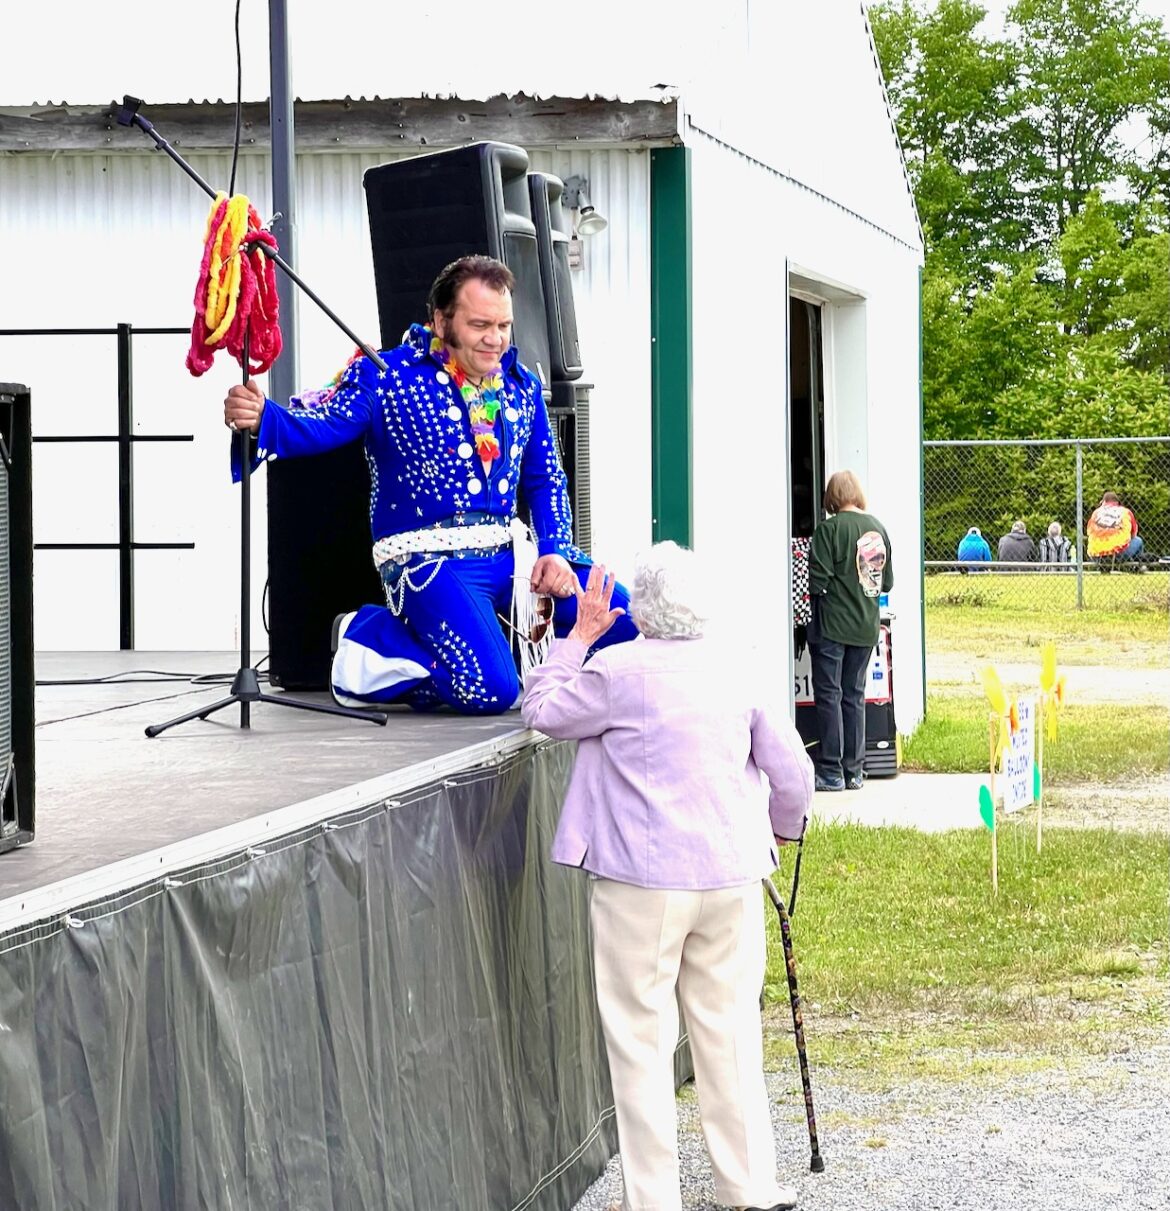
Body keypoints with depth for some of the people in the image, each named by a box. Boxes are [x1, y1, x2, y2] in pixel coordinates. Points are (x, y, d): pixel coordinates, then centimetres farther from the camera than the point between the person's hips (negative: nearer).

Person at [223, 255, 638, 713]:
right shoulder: (386, 377, -4)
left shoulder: (521, 386, 13)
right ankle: (372, 634, 1)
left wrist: (554, 550, 3)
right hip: (427, 557, -7)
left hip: (507, 554, 7)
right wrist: (261, 419, -40)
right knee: (491, 690, -25)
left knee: (627, 625, -3)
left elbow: (545, 479, 20)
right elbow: (320, 426, -18)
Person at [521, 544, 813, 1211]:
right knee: (731, 1030, 14)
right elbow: (793, 774, 3)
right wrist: (781, 829, 23)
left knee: (642, 1039, 4)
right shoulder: (743, 669, 0)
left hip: (641, 885, -4)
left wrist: (580, 636, 12)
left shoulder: (617, 671, -11)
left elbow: (543, 710, 5)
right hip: (731, 877, 4)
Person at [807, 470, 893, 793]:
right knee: (854, 696, 12)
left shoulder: (828, 529, -13)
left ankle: (831, 772, 0)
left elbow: (818, 580, -15)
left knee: (828, 695, 0)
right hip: (866, 626, 6)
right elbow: (888, 581, 10)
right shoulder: (877, 527, 5)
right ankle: (854, 771, 14)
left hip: (833, 624, -6)